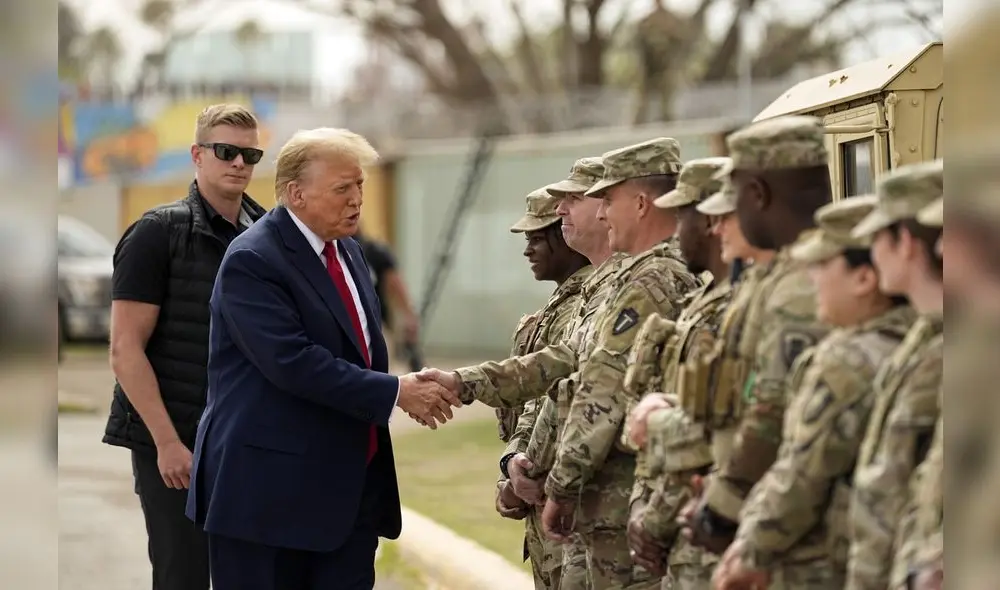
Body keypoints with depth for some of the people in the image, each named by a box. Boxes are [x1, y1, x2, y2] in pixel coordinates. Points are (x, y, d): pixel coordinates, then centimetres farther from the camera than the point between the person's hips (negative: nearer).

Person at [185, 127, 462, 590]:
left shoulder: (347, 251, 14)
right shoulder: (252, 261, -15)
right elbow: (294, 362, -24)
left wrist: (412, 385, 7)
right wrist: (395, 393, -21)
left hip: (350, 481, 8)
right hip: (269, 485, -8)